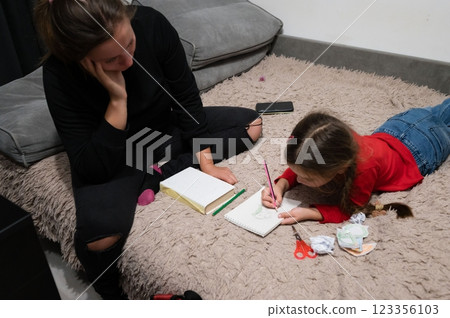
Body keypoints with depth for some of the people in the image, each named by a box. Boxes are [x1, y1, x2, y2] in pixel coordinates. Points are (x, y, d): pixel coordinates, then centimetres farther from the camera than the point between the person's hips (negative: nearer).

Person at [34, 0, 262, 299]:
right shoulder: (60, 74, -27)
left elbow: (187, 97, -11)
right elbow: (92, 169, -27)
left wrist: (205, 161, -15)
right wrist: (118, 100, -37)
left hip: (167, 131, 5)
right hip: (112, 160, -4)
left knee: (251, 123, -2)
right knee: (99, 235, -33)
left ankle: (156, 176, -12)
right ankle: (112, 294, 5)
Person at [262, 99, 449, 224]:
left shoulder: (364, 168, -56)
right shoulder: (335, 143, -38)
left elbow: (348, 211, -40)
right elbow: (300, 165, -19)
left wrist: (308, 213, -52)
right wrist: (281, 186, -37)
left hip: (417, 151, -3)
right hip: (387, 134, 3)